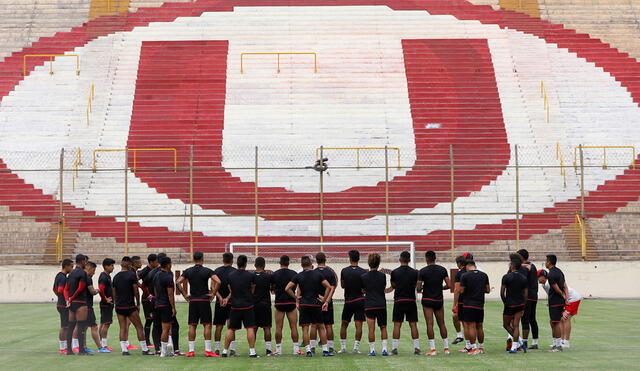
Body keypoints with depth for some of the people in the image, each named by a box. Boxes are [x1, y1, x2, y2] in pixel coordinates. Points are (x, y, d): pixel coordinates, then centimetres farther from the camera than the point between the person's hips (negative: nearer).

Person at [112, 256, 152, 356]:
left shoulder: (116, 277, 6)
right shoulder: (132, 275, -9)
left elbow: (114, 293, 10)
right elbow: (136, 291, -9)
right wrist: (138, 304, 1)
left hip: (119, 306, 5)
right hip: (130, 306, -5)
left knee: (123, 328, 8)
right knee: (139, 327, 3)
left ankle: (124, 349, 1)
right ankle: (144, 349, 4)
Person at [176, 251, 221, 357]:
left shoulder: (188, 271, 4)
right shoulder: (207, 271, -4)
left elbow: (178, 282, -5)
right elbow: (218, 282, -17)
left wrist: (184, 295, 1)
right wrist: (213, 294, -7)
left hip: (192, 301, 3)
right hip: (204, 300, -3)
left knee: (192, 326, 6)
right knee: (207, 325, 1)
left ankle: (191, 350, 4)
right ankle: (208, 350, -3)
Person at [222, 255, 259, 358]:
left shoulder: (230, 276, 2)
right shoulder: (251, 275, -6)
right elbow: (253, 290, 8)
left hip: (234, 306, 3)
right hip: (247, 305, -3)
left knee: (231, 329, 9)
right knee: (250, 328, -1)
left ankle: (225, 351, 11)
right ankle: (252, 351, -5)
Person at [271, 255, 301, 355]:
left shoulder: (274, 274, 0)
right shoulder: (293, 273, -1)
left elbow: (272, 289, 7)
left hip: (279, 302, 0)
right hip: (291, 302, 0)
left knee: (278, 327, 4)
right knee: (293, 326, 2)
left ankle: (278, 349, 5)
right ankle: (296, 349, 1)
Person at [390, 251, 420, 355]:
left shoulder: (394, 272, -2)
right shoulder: (414, 272, -2)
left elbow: (393, 285, 9)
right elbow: (417, 285, 7)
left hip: (398, 301, -1)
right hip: (411, 300, 1)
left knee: (397, 325, 2)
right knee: (413, 324, 5)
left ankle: (394, 348, -1)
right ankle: (416, 348, 3)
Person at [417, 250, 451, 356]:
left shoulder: (423, 271, -9)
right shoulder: (442, 270, 0)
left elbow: (418, 289, -11)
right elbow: (449, 285, -3)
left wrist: (421, 288, 12)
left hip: (427, 300, -3)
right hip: (439, 300, 3)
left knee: (430, 324, -4)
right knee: (441, 324, 12)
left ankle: (432, 348, -8)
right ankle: (446, 347, 13)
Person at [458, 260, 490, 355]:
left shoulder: (465, 276, -8)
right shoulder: (484, 275, 6)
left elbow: (461, 291, -8)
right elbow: (488, 290, 11)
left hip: (469, 304, -5)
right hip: (480, 304, 5)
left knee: (471, 326, -3)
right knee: (479, 326, 13)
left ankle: (473, 348, -8)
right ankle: (481, 347, 17)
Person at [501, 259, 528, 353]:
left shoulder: (506, 277, -10)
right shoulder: (524, 278, 3)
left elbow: (502, 293, -8)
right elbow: (526, 294, 5)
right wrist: (523, 308, 12)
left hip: (510, 305, -4)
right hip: (520, 305, 4)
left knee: (506, 325, 11)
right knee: (516, 326, 5)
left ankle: (520, 342, 6)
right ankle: (514, 347, 0)